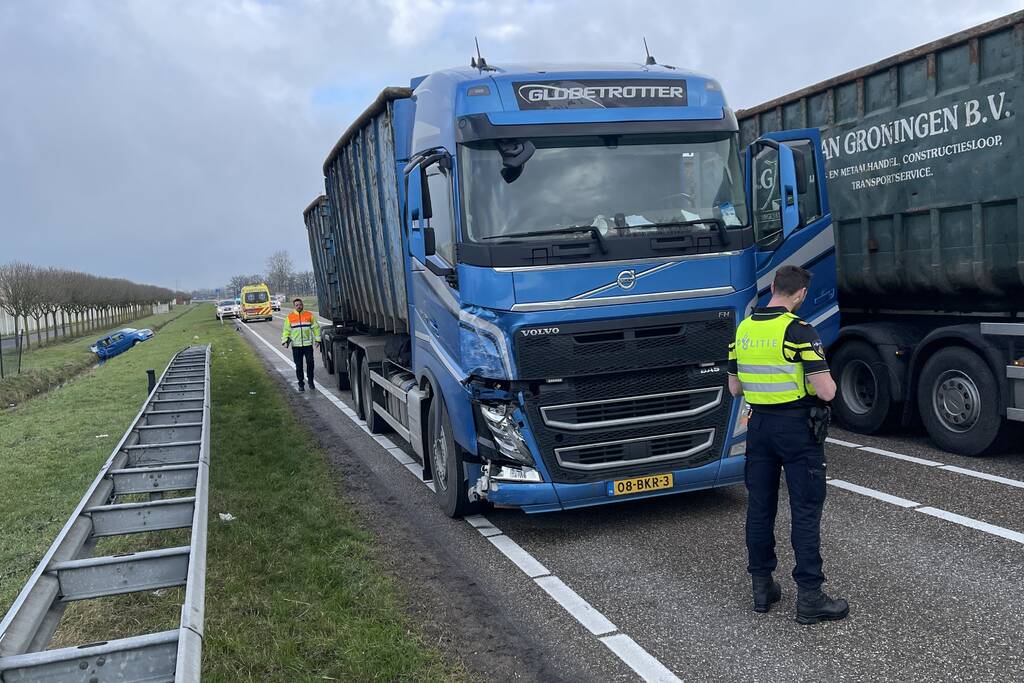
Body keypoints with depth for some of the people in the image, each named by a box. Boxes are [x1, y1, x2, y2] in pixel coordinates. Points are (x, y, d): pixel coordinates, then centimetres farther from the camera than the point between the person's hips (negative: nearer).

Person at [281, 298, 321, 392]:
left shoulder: (309, 315, 5)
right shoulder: (290, 317, 6)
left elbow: (316, 327, 9)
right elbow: (286, 330, 7)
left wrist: (317, 339, 3)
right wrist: (285, 340, -6)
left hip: (308, 344, -1)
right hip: (296, 345, 1)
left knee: (310, 363, -6)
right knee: (299, 366, 4)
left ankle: (310, 381, 11)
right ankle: (301, 384, 13)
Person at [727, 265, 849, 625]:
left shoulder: (743, 330, 4)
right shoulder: (799, 331, -16)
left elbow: (735, 387, 11)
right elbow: (826, 391, -18)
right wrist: (828, 382, 4)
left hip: (759, 424, 6)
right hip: (798, 427, -6)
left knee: (760, 507, 12)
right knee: (806, 511, 1)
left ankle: (762, 587, 21)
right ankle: (809, 597, 5)